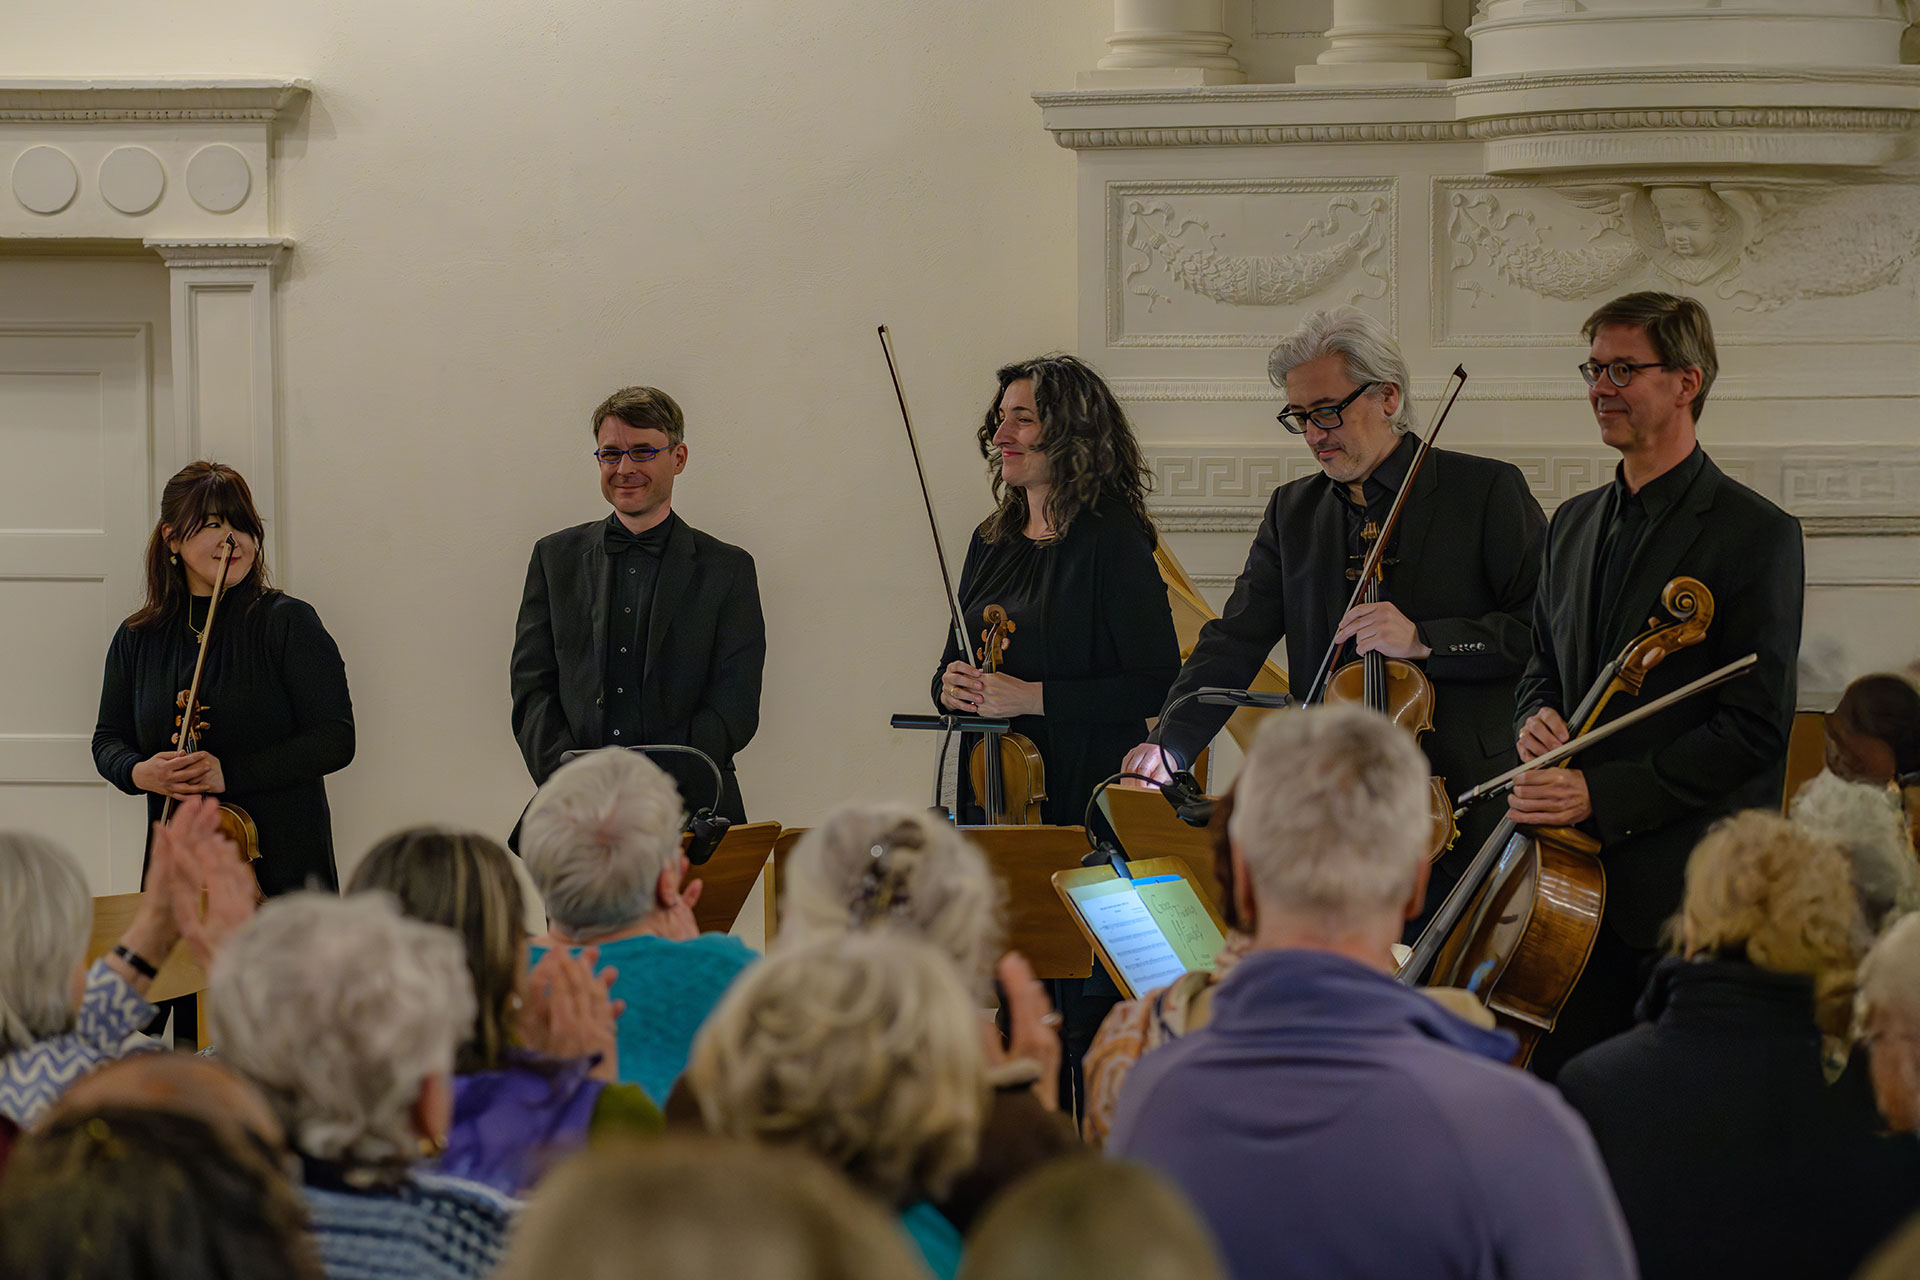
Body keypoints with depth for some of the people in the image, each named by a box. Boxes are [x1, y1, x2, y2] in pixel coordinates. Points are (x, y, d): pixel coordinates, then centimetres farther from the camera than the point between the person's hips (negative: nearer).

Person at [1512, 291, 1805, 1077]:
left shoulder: (1756, 534, -8)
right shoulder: (1573, 525, 16)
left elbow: (1755, 728, -14)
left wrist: (1603, 794, -20)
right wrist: (1537, 717, 1)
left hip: (1690, 895, -6)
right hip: (1576, 879, 7)